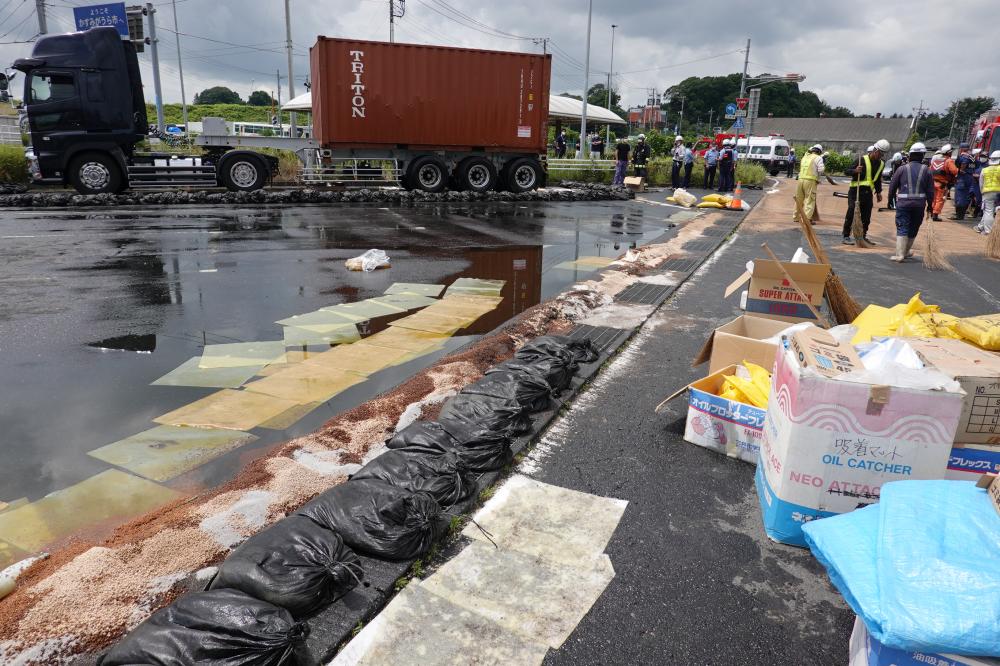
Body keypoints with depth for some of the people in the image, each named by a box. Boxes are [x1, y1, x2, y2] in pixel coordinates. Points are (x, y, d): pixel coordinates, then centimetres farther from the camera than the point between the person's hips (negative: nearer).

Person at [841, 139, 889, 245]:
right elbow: (847, 171, -9)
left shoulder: (881, 164, 12)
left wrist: (878, 192, 21)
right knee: (851, 213, -8)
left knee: (866, 216, 8)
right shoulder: (862, 160, -8)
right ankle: (846, 236, -3)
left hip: (868, 193, 6)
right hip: (855, 191, -6)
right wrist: (855, 171, -29)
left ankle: (863, 236, 18)